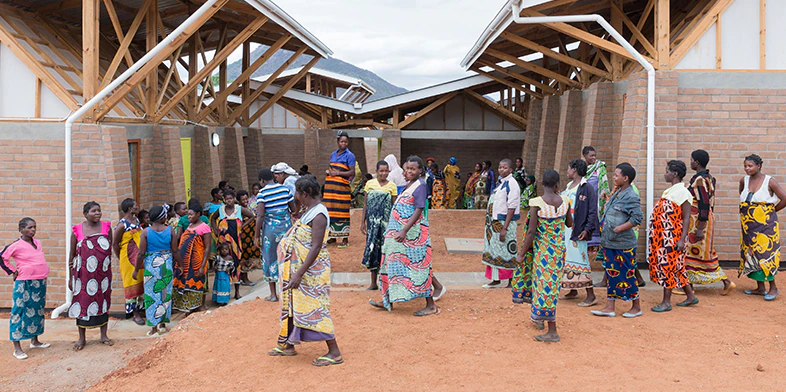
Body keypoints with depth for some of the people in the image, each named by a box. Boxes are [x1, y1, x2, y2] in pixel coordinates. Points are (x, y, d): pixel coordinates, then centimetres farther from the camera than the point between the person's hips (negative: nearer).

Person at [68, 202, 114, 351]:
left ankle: (103, 335, 21)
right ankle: (81, 338, 15)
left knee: (103, 301, 9)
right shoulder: (77, 230, -2)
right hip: (83, 273, -2)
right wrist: (71, 277, 3)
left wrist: (108, 269, 7)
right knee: (82, 302, 3)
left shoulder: (106, 227, 2)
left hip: (103, 272, 2)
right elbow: (72, 255, 3)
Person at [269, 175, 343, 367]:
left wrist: (299, 273, -28)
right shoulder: (309, 211, 10)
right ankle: (288, 345, 31)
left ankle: (334, 352, 2)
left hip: (312, 270, -10)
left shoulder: (318, 215, -21)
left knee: (315, 308, -6)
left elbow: (316, 248, -26)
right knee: (294, 304, 17)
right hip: (301, 267, 10)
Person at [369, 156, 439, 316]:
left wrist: (404, 231, -25)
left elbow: (418, 210, -19)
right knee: (394, 264, 13)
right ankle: (388, 301, 23)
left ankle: (431, 305, 3)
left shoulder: (420, 185, -12)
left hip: (413, 232, -9)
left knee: (418, 266, -5)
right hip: (400, 231, 9)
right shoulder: (408, 185, 14)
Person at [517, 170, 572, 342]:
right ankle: (539, 316, 37)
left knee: (545, 284, 0)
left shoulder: (537, 203, -17)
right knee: (553, 283, 19)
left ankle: (553, 331, 2)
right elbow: (569, 224, 12)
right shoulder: (565, 201, -4)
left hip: (542, 249, -5)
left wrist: (522, 254, -7)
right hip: (559, 249, 5)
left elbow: (531, 232, -17)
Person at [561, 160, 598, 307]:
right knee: (567, 259, 13)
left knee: (579, 260, -10)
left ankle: (591, 296, -5)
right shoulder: (568, 187, 15)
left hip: (576, 231, -9)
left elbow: (593, 211, -14)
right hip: (563, 230, 9)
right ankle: (573, 291, 24)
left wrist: (587, 229, -22)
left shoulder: (587, 188, -11)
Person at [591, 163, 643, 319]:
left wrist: (618, 229, -20)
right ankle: (609, 307, 14)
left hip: (623, 244, -8)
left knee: (627, 274, 2)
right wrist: (603, 226, 12)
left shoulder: (631, 197, -14)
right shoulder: (616, 194, 13)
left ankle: (636, 307, 17)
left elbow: (637, 218, -21)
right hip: (609, 242, 8)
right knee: (611, 273, 9)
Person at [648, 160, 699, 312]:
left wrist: (682, 239, -20)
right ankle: (691, 296, 25)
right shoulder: (669, 191, 13)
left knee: (668, 266, -3)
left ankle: (666, 302, 6)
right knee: (675, 267, 13)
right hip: (663, 236, 9)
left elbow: (686, 218, -15)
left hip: (672, 237, -9)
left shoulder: (682, 192, -13)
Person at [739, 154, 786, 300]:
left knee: (764, 254, -8)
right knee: (752, 254, 7)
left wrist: (773, 210, -2)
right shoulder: (744, 180, 5)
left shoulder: (769, 181, -10)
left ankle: (773, 287, 3)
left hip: (765, 224, -6)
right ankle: (760, 288, 16)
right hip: (749, 225, 6)